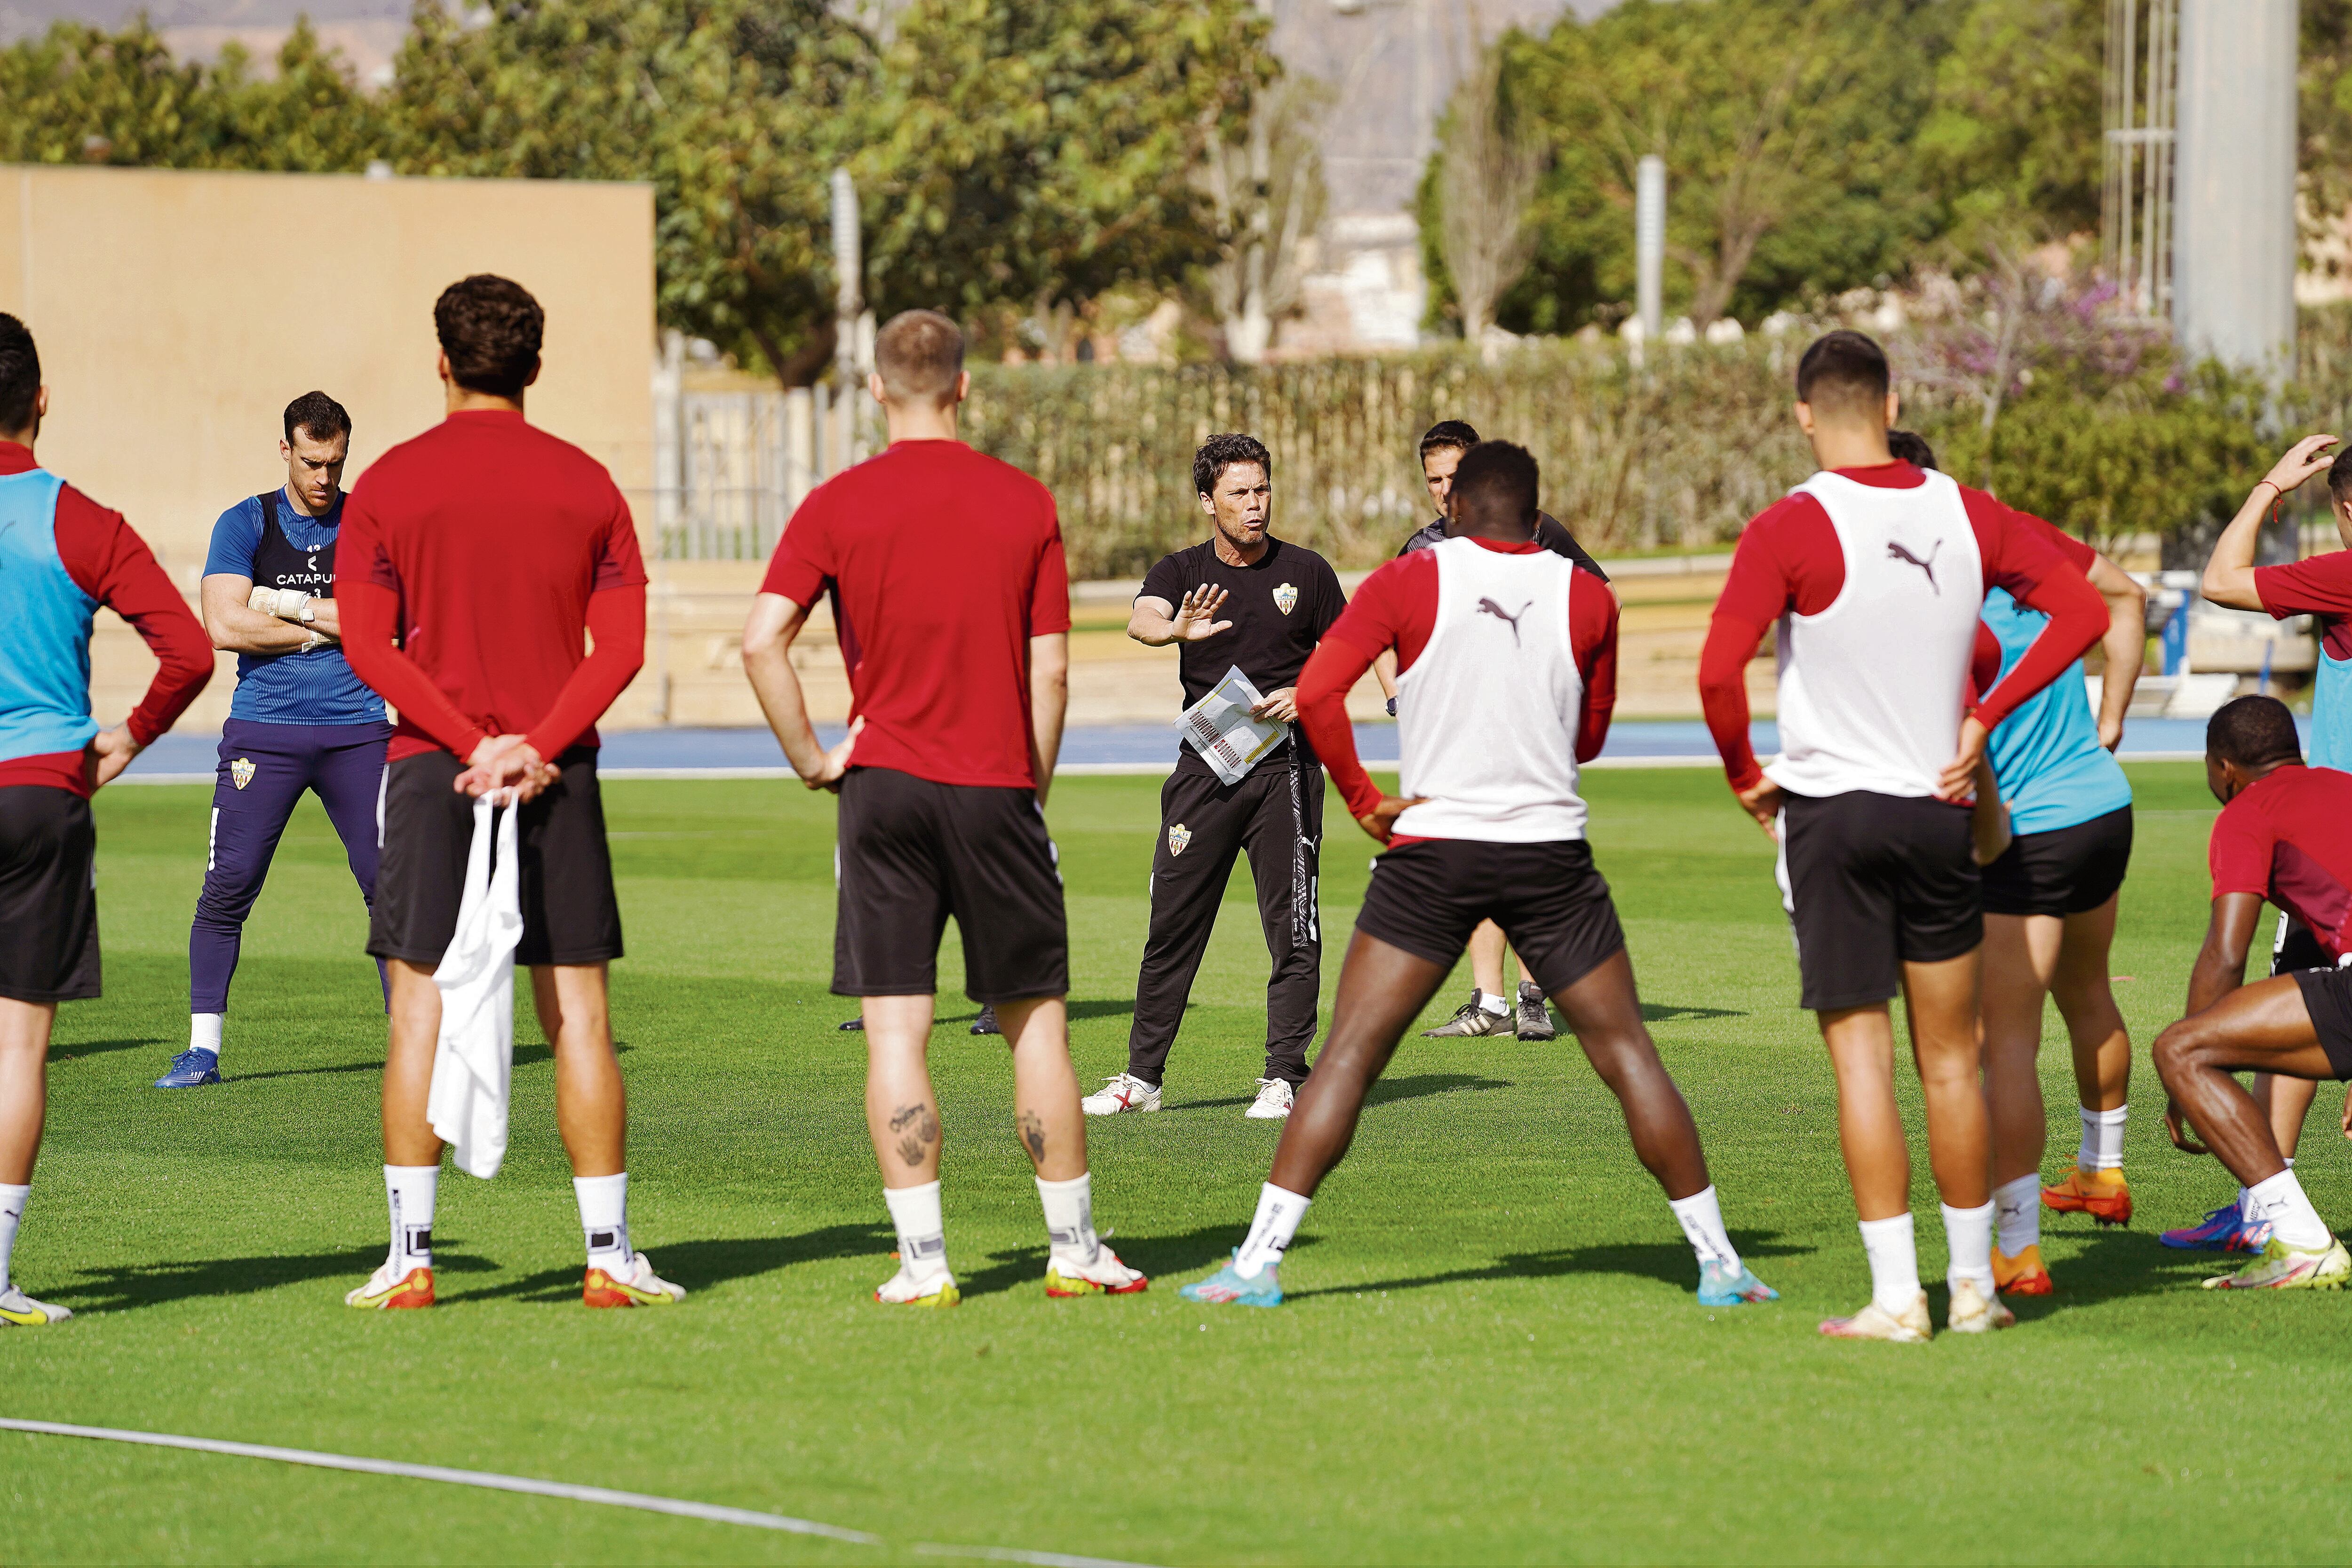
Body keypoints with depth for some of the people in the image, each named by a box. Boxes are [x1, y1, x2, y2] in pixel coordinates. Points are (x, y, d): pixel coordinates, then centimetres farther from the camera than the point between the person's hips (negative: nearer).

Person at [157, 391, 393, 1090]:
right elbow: (225, 626, -10)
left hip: (356, 729, 1)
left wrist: (292, 605, -10)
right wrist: (333, 628, -7)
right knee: (227, 886, -7)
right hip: (264, 730, -1)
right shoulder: (245, 523, 3)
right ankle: (202, 1049, -3)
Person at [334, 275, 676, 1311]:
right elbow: (621, 644, -2)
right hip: (559, 777, 1)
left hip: (431, 766, -1)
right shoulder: (586, 485, 6)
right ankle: (609, 1256, 3)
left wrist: (471, 745, -11)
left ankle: (411, 1256, 0)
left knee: (421, 1011, 1)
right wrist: (536, 746, -11)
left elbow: (369, 645, -7)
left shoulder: (389, 486, 1)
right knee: (578, 1013, 3)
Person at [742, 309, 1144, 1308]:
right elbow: (1051, 668, 2)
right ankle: (1074, 1251, 15)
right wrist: (1032, 785, 12)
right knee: (1035, 1020, 10)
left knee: (896, 1031, 0)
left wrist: (810, 758, -2)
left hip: (885, 780, -1)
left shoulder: (838, 506, -1)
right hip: (997, 786, 1)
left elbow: (762, 639, -11)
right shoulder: (1025, 504, 2)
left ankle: (924, 1263, -4)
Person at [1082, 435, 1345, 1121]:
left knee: (1292, 927, -3)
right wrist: (1178, 629, -42)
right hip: (1205, 765, 1)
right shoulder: (1182, 572, 3)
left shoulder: (1307, 573, 4)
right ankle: (1142, 1076, 8)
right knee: (1173, 922, 2)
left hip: (1285, 765, -1)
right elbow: (1142, 619, -18)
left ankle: (1285, 1077, 3)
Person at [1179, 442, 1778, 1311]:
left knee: (1349, 1052, 2)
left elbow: (1316, 692, -11)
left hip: (1434, 847, -1)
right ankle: (1718, 1262, 9)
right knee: (1625, 1052, 9)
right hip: (1551, 847, 1)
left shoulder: (1410, 581, -2)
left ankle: (1258, 1260, -5)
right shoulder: (1586, 597, 4)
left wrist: (1365, 801, -3)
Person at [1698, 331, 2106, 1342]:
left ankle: (1896, 1296, -4)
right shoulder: (1966, 515, 1)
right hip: (1938, 806, 3)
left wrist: (1744, 775, -4)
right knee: (1951, 1059, 12)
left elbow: (1720, 666, -20)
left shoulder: (1793, 528, -12)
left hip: (1829, 809, -3)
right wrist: (1983, 722, 4)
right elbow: (2082, 611, 2)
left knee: (1861, 1055, 0)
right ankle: (1973, 1286, 17)